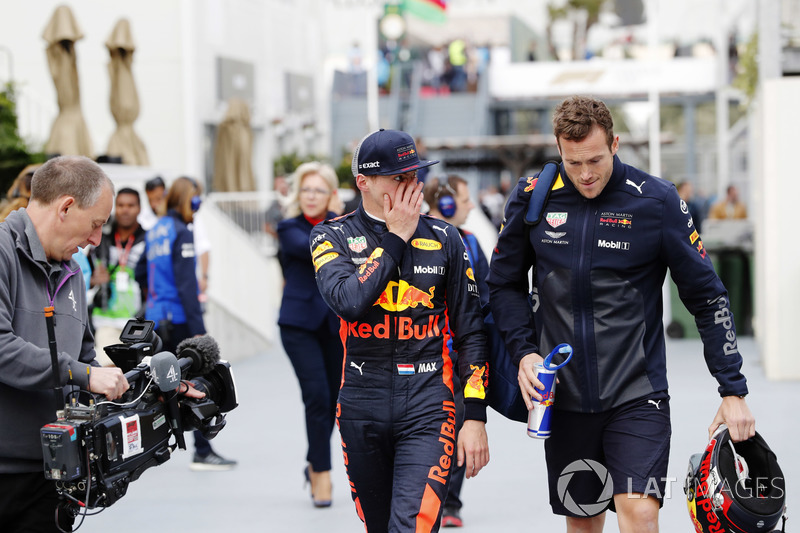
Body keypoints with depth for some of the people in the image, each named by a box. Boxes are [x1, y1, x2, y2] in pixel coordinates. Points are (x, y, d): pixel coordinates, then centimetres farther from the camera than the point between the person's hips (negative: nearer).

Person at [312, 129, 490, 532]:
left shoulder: (443, 238, 6)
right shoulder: (332, 237, 3)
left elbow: (470, 331, 7)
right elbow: (348, 301, -18)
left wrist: (475, 417, 1)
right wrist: (396, 239, -10)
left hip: (427, 407, -1)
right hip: (362, 406, 1)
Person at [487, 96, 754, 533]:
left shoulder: (656, 200, -7)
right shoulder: (532, 197, -2)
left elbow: (707, 298, -1)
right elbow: (504, 284, 12)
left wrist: (733, 389, -4)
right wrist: (524, 351, -4)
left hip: (637, 395, -2)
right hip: (563, 398, 3)